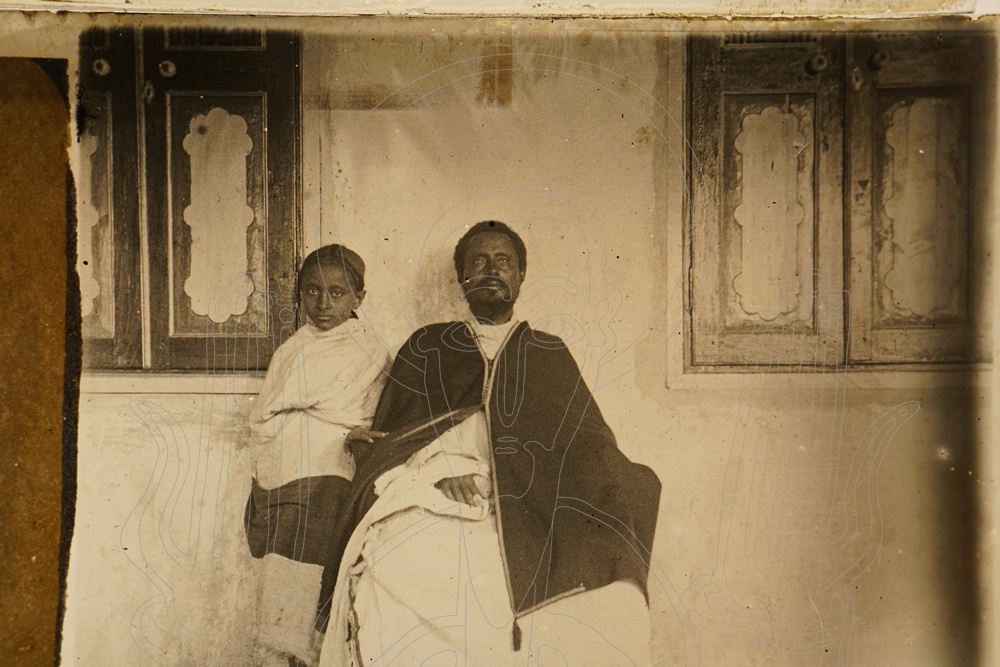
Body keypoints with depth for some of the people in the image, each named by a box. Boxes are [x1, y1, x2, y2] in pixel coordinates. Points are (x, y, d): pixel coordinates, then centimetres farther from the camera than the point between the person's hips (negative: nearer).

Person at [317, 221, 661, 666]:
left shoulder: (549, 354, 25)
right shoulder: (426, 347, 23)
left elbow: (590, 446, 18)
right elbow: (383, 440, 14)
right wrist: (437, 466, -5)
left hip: (528, 520, 1)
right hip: (436, 510, 0)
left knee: (613, 601, -24)